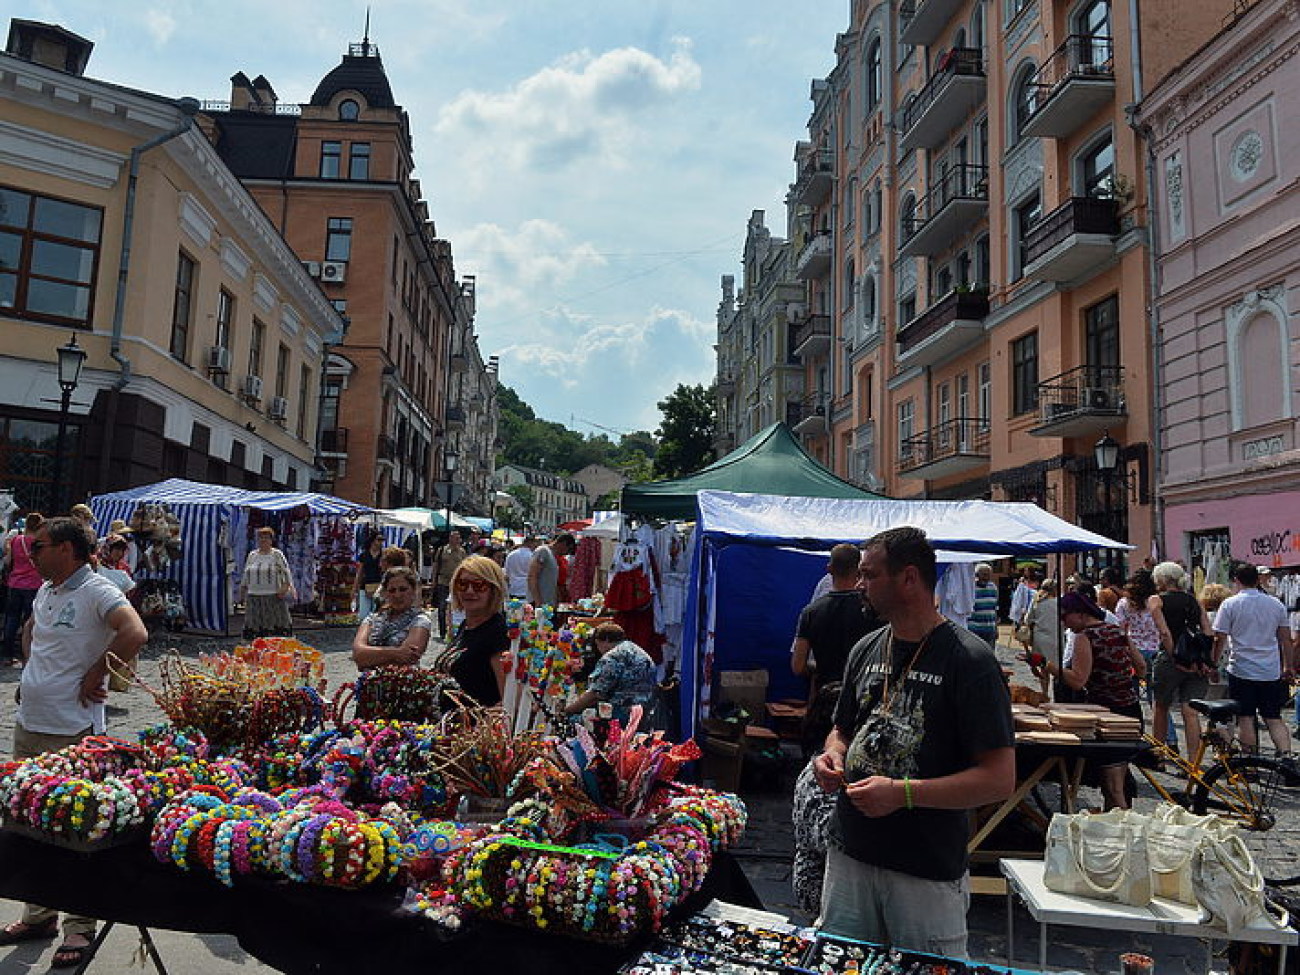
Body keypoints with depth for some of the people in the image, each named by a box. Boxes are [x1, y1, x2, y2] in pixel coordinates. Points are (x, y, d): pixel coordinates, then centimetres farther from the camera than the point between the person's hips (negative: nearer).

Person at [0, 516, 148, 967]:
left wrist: (94, 676, -20)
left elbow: (135, 634, -31)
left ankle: (80, 927, 14)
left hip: (72, 732, -9)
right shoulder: (46, 590, 11)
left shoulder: (97, 591, -16)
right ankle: (39, 916, 35)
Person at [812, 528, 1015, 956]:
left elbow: (1000, 779, -16)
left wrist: (902, 793, -23)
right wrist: (832, 756, -4)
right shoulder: (866, 650, 6)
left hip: (929, 872, -5)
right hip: (849, 855, 6)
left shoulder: (970, 660, -13)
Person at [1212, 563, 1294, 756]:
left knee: (1245, 718, 3)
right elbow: (1286, 639, 10)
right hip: (1272, 672, 4)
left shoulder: (1230, 604, -7)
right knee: (1274, 718, 11)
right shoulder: (1276, 603, 5)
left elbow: (1219, 639, -9)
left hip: (1241, 670, -4)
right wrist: (1288, 667, 20)